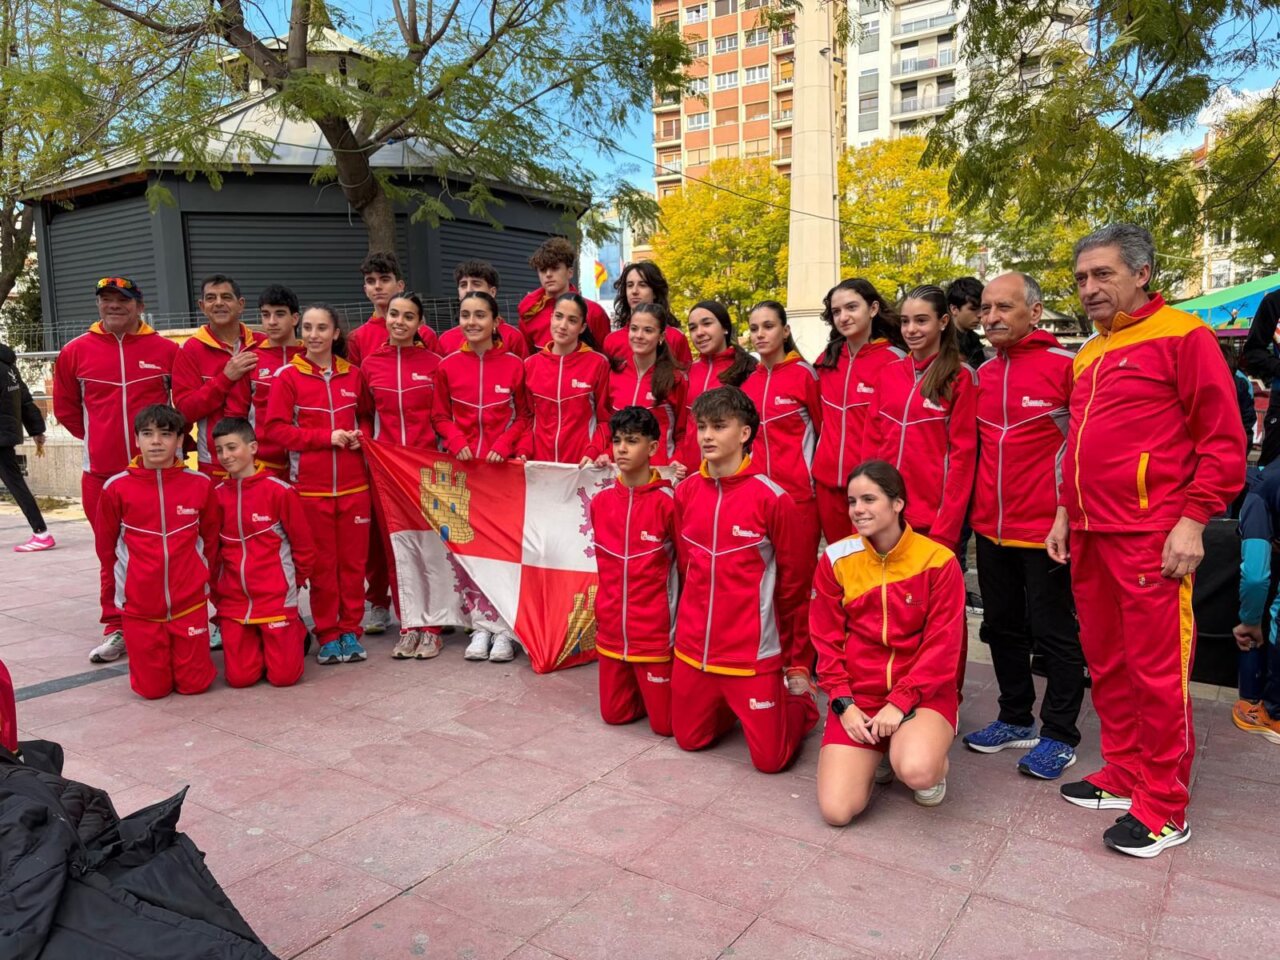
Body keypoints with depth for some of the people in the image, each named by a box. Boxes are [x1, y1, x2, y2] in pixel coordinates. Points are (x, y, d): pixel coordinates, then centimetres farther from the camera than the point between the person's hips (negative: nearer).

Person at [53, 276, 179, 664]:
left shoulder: (166, 350, -1)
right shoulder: (76, 351, 3)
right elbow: (65, 407, 14)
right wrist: (98, 438, 9)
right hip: (101, 471, 1)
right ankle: (116, 628, 17)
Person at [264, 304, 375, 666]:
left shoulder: (353, 375, 6)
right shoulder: (288, 376, -1)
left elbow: (367, 416, 18)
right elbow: (276, 428, -5)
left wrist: (360, 436, -4)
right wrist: (326, 437, -14)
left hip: (353, 483, 2)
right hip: (310, 485, -2)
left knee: (354, 560, 6)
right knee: (321, 562, 5)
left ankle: (351, 630, 19)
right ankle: (328, 635, 17)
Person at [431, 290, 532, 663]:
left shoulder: (514, 365, -1)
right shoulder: (448, 366, 3)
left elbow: (524, 416, 3)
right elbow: (440, 415, 8)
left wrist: (504, 445, -11)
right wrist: (456, 443, -9)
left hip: (503, 464, -2)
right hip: (463, 465, 2)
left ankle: (505, 628, 10)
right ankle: (481, 625, 16)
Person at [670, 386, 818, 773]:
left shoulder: (772, 498, -15)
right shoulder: (686, 492, 0)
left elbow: (792, 579, -5)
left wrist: (785, 646, 6)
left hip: (752, 651, -5)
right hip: (692, 646, 5)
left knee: (770, 759, 2)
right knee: (689, 739, 15)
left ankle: (800, 702, 31)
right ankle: (732, 706, 42)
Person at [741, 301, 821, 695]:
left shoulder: (805, 374, -3)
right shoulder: (747, 381, 10)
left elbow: (824, 429, 1)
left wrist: (812, 472, -1)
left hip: (798, 492, -4)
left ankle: (799, 665, 13)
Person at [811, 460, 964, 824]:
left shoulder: (938, 560, -9)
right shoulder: (835, 559, -2)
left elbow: (942, 645, -9)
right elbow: (826, 640, 3)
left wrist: (900, 702, -16)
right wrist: (844, 702, -8)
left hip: (922, 692, -2)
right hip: (857, 694, 2)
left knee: (916, 772, -33)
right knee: (836, 810, -15)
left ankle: (935, 763, 6)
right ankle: (876, 753, 18)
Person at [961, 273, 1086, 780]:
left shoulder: (1065, 366, -10)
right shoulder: (982, 375, 8)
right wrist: (973, 507, 11)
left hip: (1045, 529, -6)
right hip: (990, 527, 7)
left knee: (1054, 632, 6)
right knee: (1002, 627, 16)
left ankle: (1059, 735, 20)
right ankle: (1015, 719, 32)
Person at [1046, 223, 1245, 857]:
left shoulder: (1182, 336, -5)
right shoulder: (1089, 355, 17)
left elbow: (1223, 439, -9)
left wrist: (1193, 520, -15)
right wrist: (1066, 512, 17)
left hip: (1151, 536, -7)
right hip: (1091, 534, 8)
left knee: (1157, 669, -1)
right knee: (1106, 662, 14)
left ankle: (1164, 809, 12)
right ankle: (1124, 775, 29)